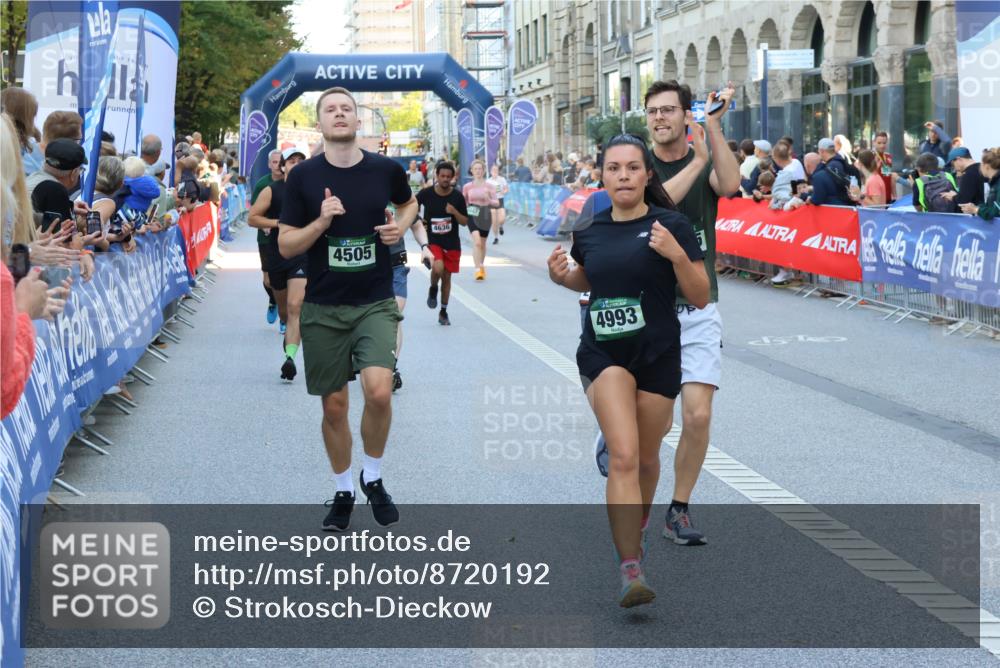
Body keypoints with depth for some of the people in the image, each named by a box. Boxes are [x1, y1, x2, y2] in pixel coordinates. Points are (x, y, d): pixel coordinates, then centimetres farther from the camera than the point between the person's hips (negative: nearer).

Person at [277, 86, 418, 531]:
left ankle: (373, 478, 5)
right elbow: (286, 246, -2)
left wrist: (401, 226, 0)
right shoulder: (304, 176, -4)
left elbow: (408, 202, 22)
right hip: (323, 307, 1)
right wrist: (321, 221, -19)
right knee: (333, 405, 7)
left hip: (375, 303, 0)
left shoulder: (385, 170, -1)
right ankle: (343, 491, 27)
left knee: (379, 391, -20)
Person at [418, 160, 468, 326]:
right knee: (438, 268, -27)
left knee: (446, 277, 9)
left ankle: (444, 312, 25)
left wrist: (454, 212, -19)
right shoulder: (426, 194, -7)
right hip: (432, 241, -2)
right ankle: (433, 289, 6)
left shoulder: (457, 197, -4)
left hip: (452, 243, 2)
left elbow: (465, 222, -2)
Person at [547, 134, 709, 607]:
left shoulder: (671, 226, -7)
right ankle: (630, 570, -20)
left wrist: (677, 254, -22)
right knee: (623, 456, -17)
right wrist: (562, 277, 2)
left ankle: (636, 528, 45)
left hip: (658, 356, 0)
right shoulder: (588, 230, 2)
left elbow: (700, 298, -7)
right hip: (603, 354, 0)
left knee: (646, 460, 14)